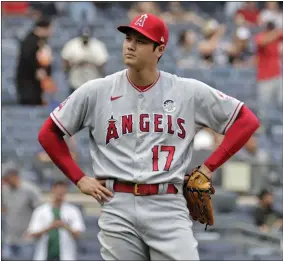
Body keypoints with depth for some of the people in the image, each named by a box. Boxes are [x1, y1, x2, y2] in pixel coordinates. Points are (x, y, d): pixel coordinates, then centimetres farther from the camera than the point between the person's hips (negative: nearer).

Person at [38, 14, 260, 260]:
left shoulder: (190, 92, 3)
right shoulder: (96, 91, 4)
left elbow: (247, 120, 9)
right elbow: (48, 133, 13)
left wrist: (208, 168, 4)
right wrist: (79, 179, 6)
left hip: (168, 206, -1)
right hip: (118, 207, 1)